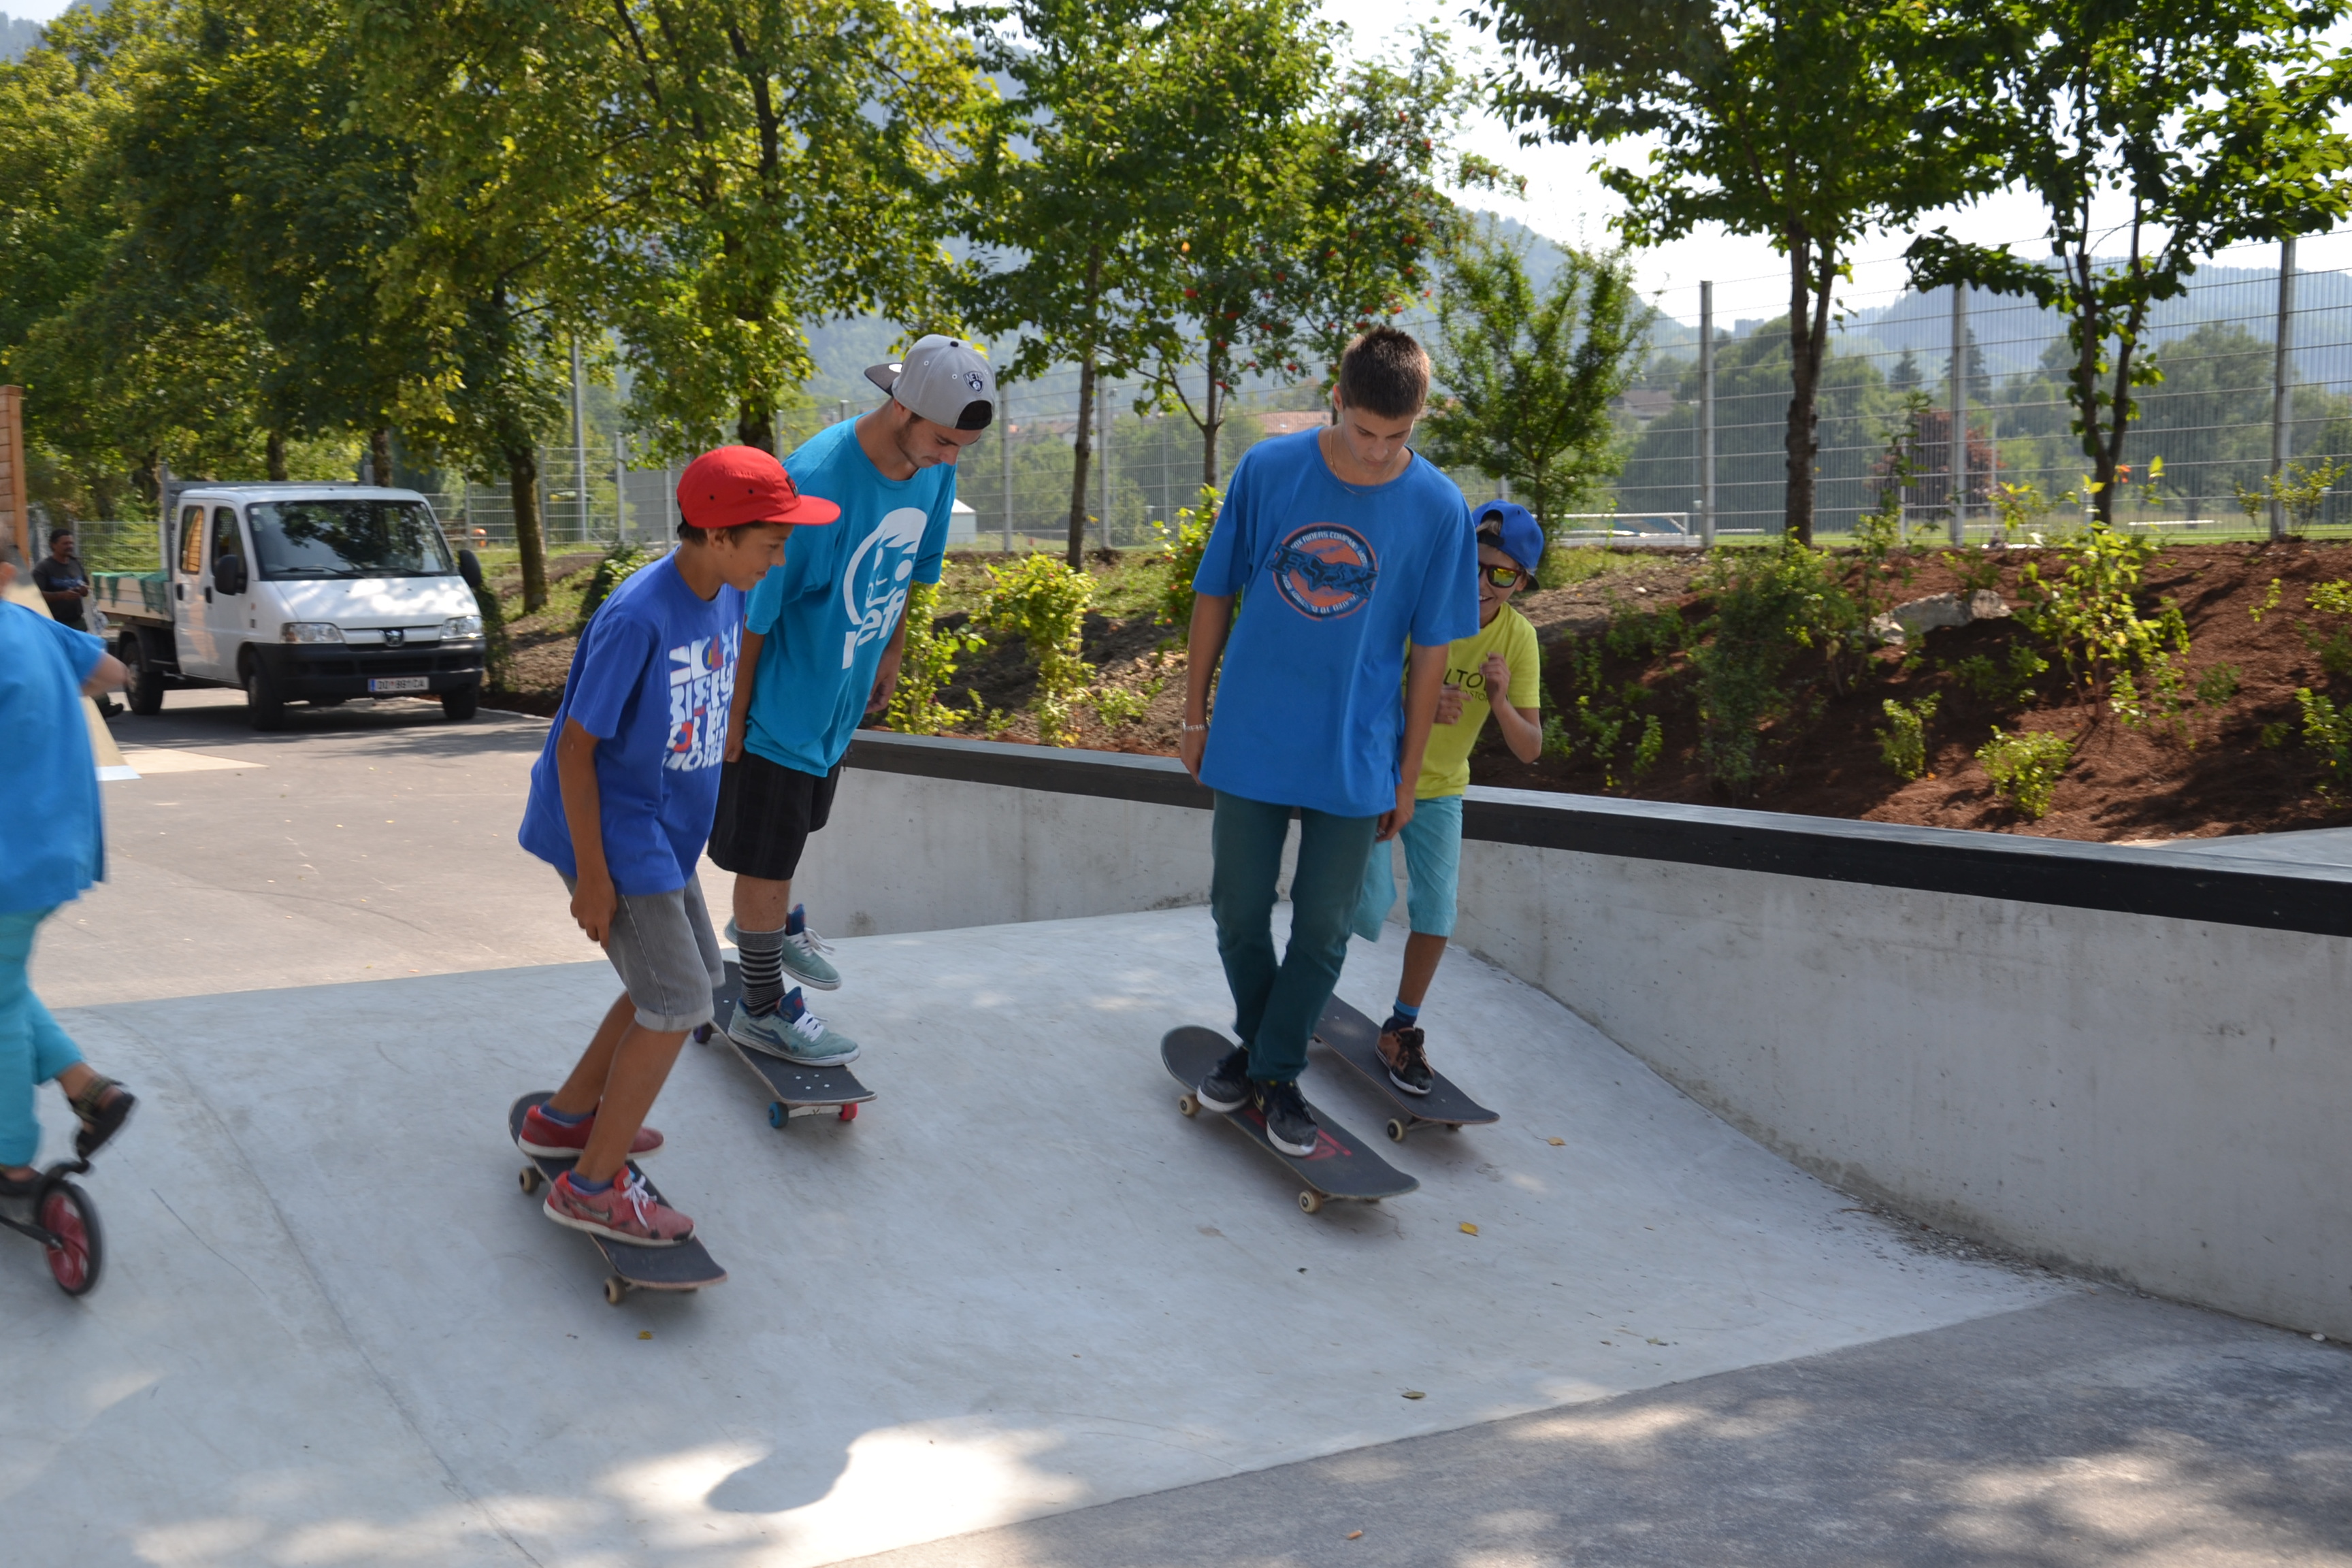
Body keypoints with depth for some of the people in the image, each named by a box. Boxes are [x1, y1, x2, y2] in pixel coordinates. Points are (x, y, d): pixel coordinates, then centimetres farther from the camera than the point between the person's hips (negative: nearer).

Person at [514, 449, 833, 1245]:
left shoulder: (724, 598, -1)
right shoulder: (637, 618, -26)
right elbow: (575, 745, -21)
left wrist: (687, 825, 20)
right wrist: (592, 874, -18)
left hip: (662, 827, 9)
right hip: (611, 831, -9)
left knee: (693, 977, 18)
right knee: (677, 1007, -7)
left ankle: (564, 1117, 33)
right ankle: (593, 1186, 6)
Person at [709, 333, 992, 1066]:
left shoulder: (933, 470, -9)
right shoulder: (813, 481, -32)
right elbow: (752, 612, -23)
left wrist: (890, 654, 17)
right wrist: (734, 718, -16)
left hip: (840, 694, 7)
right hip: (779, 699, -7)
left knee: (799, 824, 28)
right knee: (768, 858, 7)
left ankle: (768, 921, 55)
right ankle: (764, 1009, 24)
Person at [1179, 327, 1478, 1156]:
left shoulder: (1439, 509, -11)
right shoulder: (1267, 470, -9)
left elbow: (1431, 649, -3)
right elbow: (1215, 596, 2)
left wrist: (1408, 776, 1)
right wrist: (1195, 714, 6)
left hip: (1354, 759, -1)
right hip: (1251, 743, 1)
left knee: (1322, 931, 8)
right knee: (1238, 913, 12)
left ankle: (1278, 1073, 26)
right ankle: (1255, 1042, 36)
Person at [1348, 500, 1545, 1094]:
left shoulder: (1518, 639, -14)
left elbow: (1530, 750, -13)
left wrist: (1500, 701, -34)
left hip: (1440, 790, 3)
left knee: (1436, 915, -1)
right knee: (1373, 906, -12)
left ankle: (1402, 1030, 19)